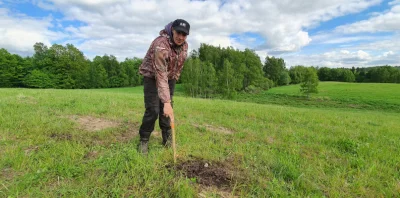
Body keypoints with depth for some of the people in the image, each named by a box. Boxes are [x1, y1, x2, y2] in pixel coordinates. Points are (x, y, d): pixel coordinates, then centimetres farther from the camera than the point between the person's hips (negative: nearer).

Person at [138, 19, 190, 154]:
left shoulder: (184, 46, -9)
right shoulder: (161, 45, -32)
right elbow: (161, 76, -39)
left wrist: (174, 79, 10)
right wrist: (167, 102, -43)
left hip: (170, 77, 6)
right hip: (152, 76, -5)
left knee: (166, 109, 3)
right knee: (153, 110, -12)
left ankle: (167, 138, 17)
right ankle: (143, 140, 6)